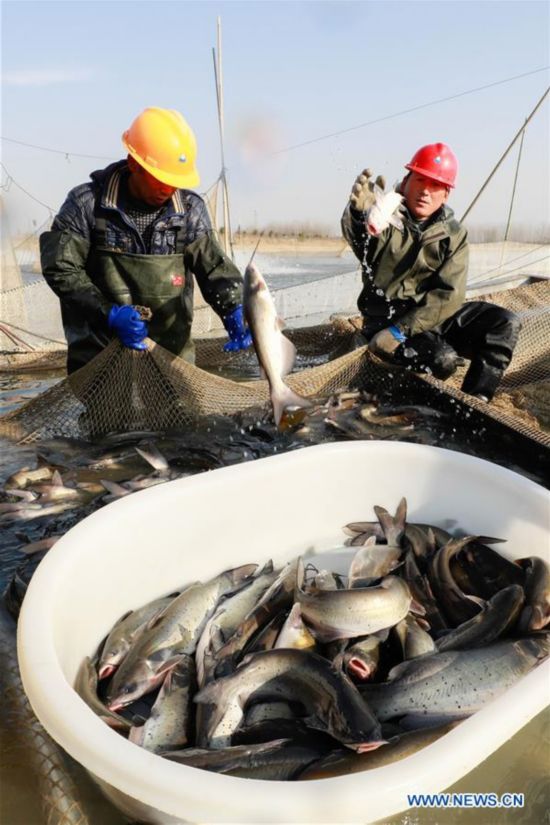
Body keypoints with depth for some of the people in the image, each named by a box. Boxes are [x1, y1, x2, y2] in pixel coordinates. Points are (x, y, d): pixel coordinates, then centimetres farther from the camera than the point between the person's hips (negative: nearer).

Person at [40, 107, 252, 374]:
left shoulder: (191, 209, 0)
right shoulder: (87, 203, -7)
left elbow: (214, 267, -3)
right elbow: (60, 269, -8)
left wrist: (233, 311, -23)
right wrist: (110, 313, -20)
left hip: (173, 355, 2)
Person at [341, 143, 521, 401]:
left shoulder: (454, 235, 2)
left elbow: (449, 295, -10)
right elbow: (359, 235, -33)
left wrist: (400, 330, -23)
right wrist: (359, 213, -59)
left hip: (433, 317, 5)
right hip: (384, 320, -5)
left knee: (505, 323, -10)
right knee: (443, 359, -30)